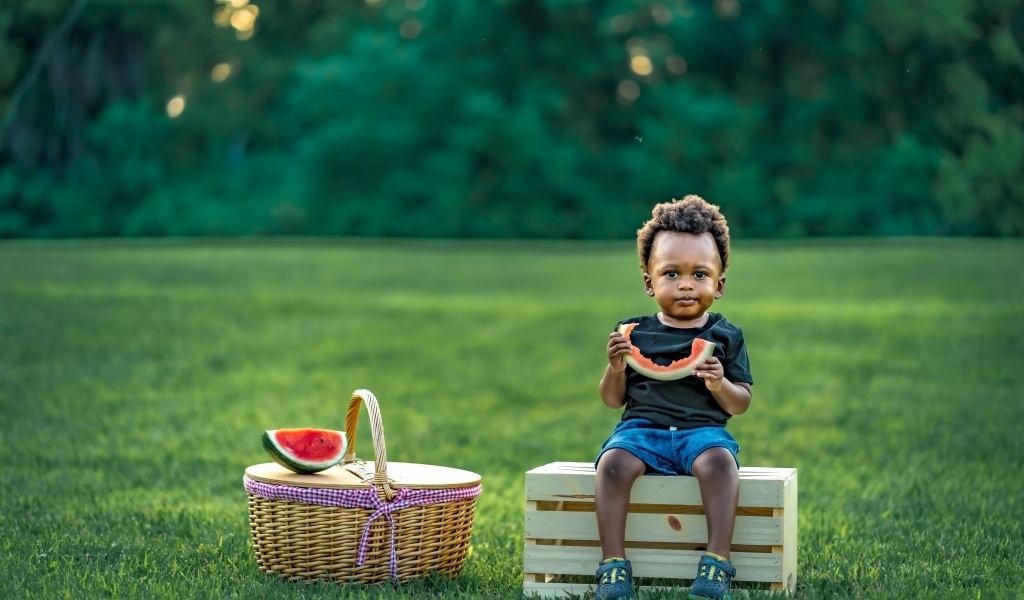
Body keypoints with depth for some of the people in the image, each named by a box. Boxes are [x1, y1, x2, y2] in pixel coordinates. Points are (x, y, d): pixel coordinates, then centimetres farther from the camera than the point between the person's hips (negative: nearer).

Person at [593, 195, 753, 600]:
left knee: (718, 460, -36)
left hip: (702, 429, -1)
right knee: (613, 461, -31)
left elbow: (741, 404, 7)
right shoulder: (635, 333, 10)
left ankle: (717, 562, -33)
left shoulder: (725, 336, 8)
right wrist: (616, 368, -8)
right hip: (642, 427, 1)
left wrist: (720, 384, -15)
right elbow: (613, 400, 13)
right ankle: (613, 565, -27)